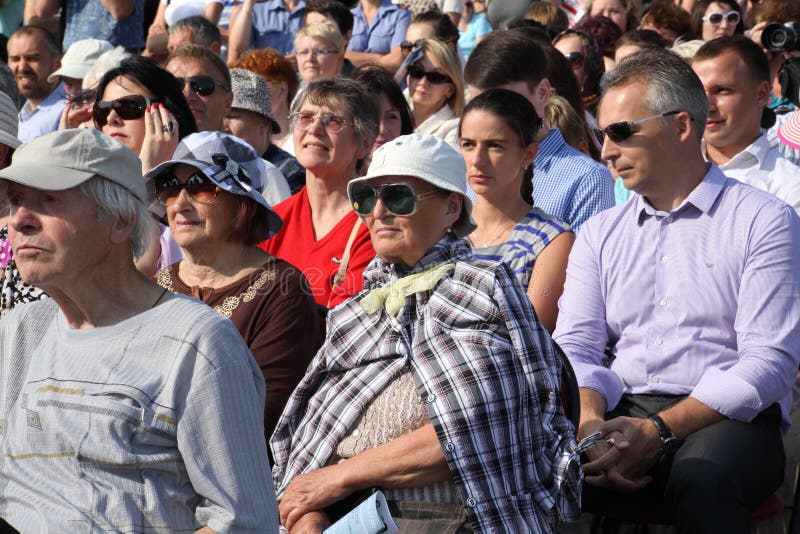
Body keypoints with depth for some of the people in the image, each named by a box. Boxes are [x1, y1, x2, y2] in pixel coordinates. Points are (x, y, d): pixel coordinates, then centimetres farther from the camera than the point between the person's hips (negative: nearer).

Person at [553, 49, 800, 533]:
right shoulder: (600, 234, 20)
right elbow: (575, 348, 10)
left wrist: (657, 431, -17)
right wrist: (590, 422, -13)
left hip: (725, 419, -3)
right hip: (620, 416, 3)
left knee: (701, 477, -39)